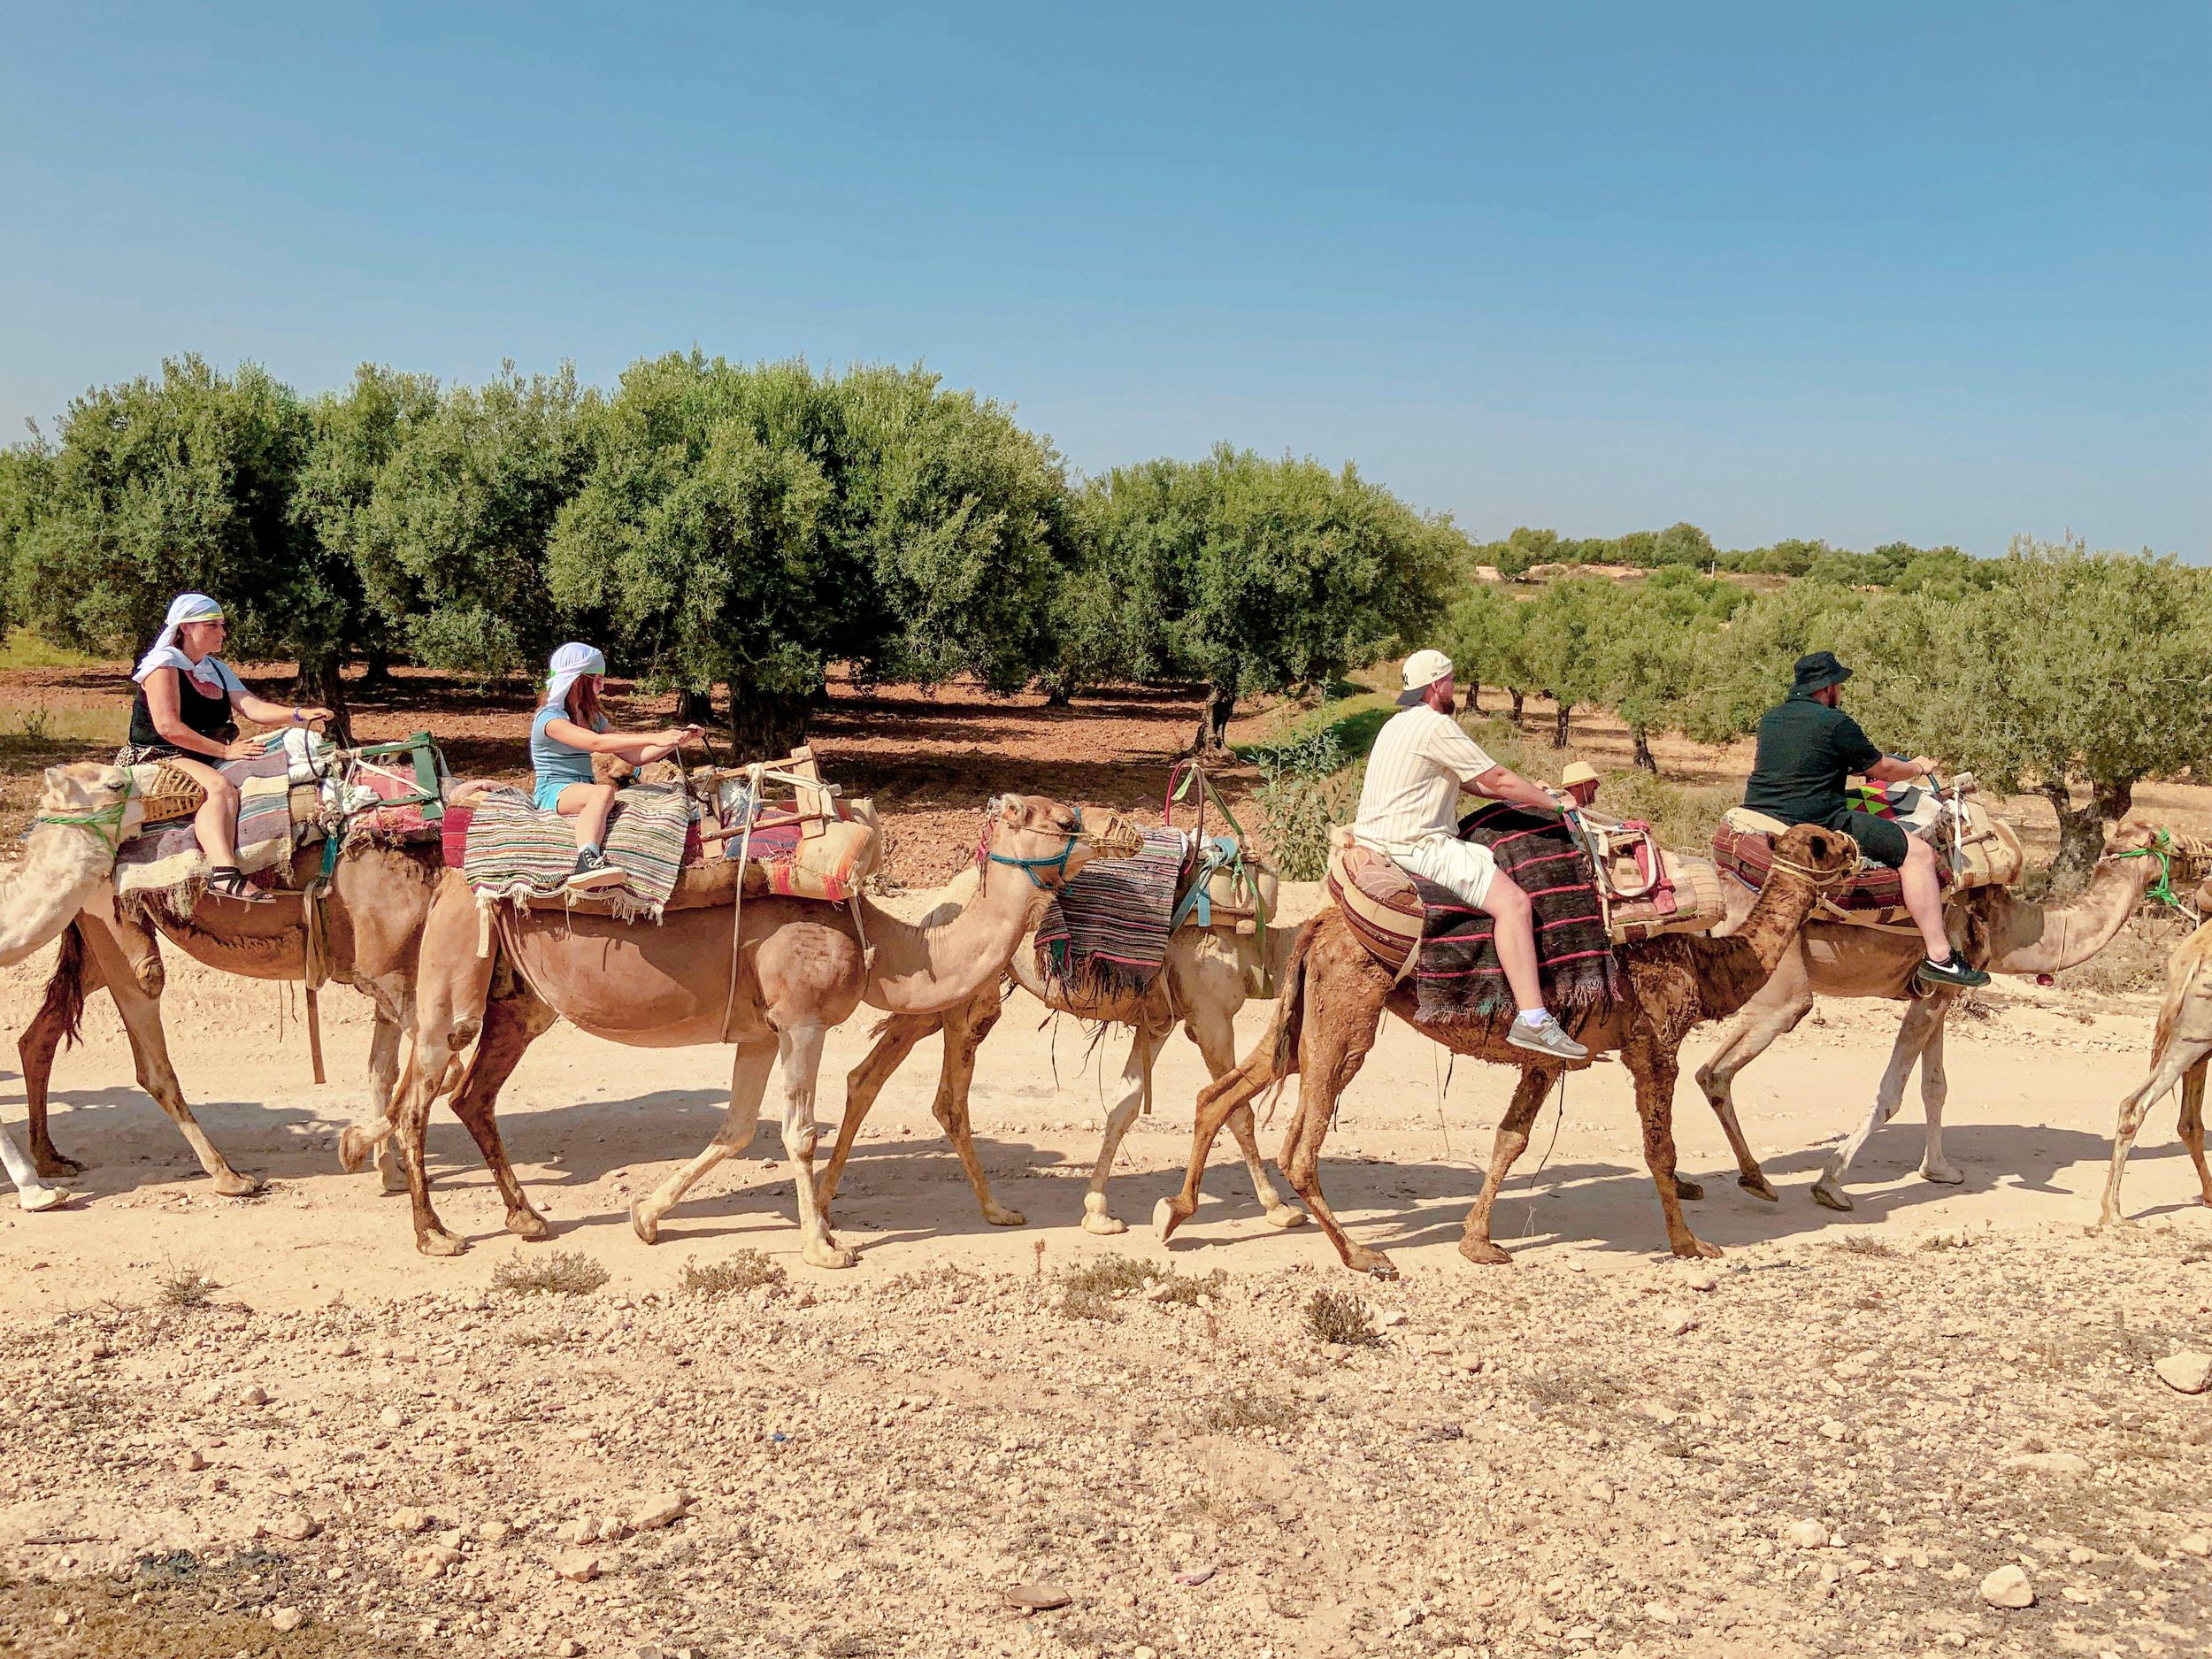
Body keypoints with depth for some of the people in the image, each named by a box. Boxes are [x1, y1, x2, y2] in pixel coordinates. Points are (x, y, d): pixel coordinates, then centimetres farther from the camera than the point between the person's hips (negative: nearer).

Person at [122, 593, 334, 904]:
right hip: (156, 759, -8)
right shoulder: (163, 664, -8)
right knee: (219, 786, -35)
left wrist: (301, 714, -17)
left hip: (202, 759, 9)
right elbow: (168, 727, -19)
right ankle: (225, 874, -51)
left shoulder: (217, 670, 16)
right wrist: (225, 751, -20)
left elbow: (252, 706, 1)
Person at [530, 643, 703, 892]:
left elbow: (635, 757, 15)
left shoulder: (593, 719, 17)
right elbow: (596, 743, -26)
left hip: (582, 791, 8)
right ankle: (588, 860, -60)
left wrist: (675, 740, 0)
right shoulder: (549, 718, -9)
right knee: (604, 791, -36)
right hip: (552, 791, -8)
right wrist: (654, 738, -31)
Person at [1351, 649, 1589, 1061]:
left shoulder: (1397, 725, 19)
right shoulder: (1436, 725, -13)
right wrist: (1553, 802, 3)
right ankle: (1532, 1020, -25)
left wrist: (1527, 793, 20)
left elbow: (1470, 780, 24)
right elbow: (1497, 779, -10)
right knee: (1513, 901, -18)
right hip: (1415, 846, -11)